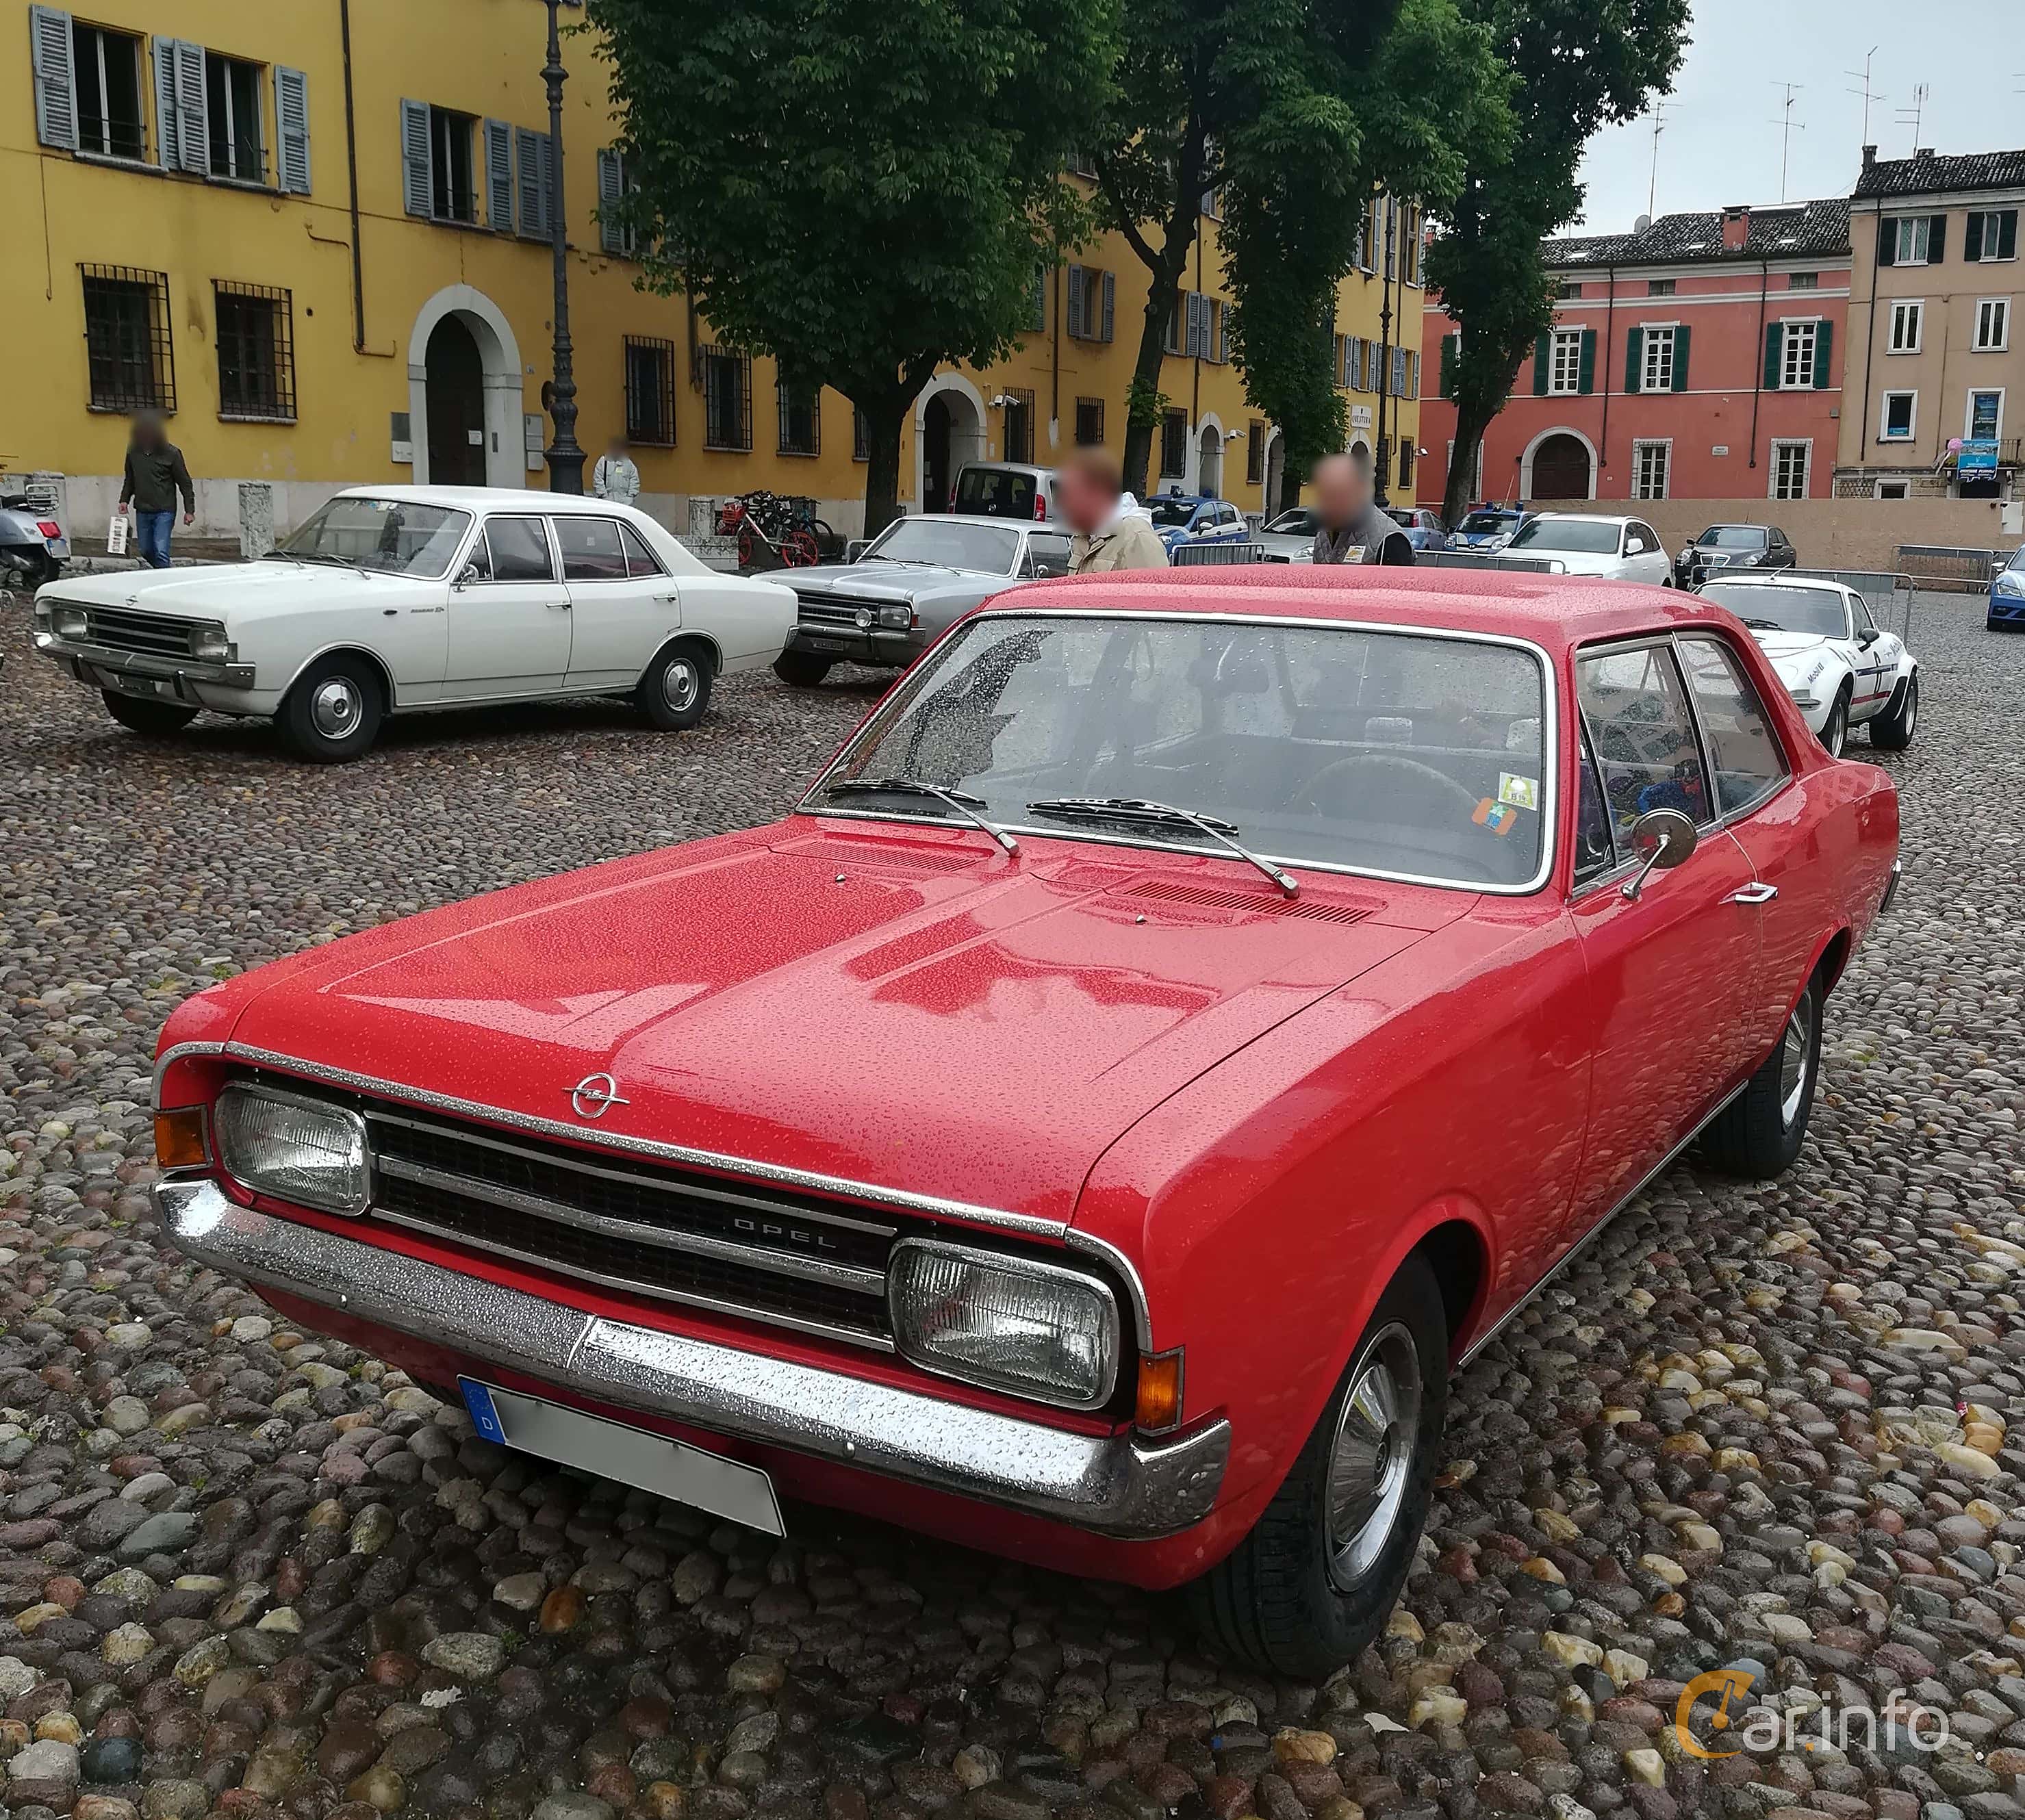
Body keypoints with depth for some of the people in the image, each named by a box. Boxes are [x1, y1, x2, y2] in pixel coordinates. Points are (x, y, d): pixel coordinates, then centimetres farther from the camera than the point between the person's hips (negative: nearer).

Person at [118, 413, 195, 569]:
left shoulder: (171, 453, -7)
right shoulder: (134, 452, 5)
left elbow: (185, 483, -3)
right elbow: (130, 479, 19)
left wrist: (189, 510, -6)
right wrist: (124, 499, 6)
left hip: (164, 511, -5)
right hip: (142, 511, 5)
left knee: (161, 552, -15)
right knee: (146, 552, 11)